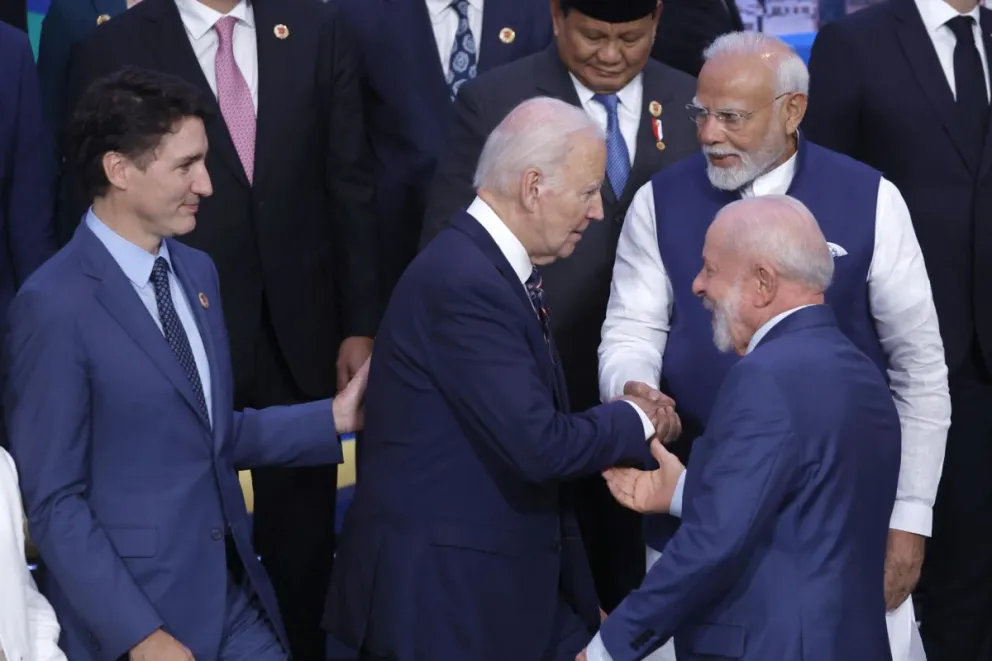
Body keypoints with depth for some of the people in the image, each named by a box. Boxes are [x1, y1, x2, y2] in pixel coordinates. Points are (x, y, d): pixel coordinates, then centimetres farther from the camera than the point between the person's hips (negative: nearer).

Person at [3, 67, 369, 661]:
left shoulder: (197, 271, 7)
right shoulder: (54, 306, -17)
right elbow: (54, 502, -15)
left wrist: (331, 419, 5)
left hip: (236, 591, 7)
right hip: (134, 610, -6)